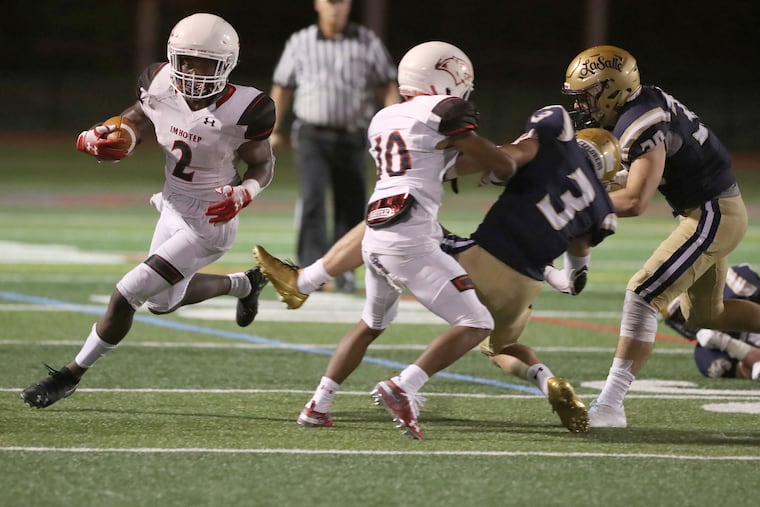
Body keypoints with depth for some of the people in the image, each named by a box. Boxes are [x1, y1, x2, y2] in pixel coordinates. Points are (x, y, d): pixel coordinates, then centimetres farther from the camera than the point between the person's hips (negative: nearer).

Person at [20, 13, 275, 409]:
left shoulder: (242, 110, -25)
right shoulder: (161, 87, -14)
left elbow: (263, 165, -8)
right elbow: (132, 120, 6)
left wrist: (242, 195, -29)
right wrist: (96, 139, -16)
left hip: (209, 224, -7)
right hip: (173, 209, 7)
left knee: (127, 295, -10)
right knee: (163, 301, 26)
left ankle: (71, 375, 10)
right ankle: (244, 284, 50)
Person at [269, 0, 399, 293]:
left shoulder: (368, 43, 4)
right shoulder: (300, 43, 5)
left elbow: (387, 86, 4)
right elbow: (282, 88, 12)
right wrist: (275, 131, 11)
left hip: (352, 139, 1)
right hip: (311, 136, -1)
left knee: (351, 205, 2)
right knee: (312, 198, -17)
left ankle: (344, 269, 14)